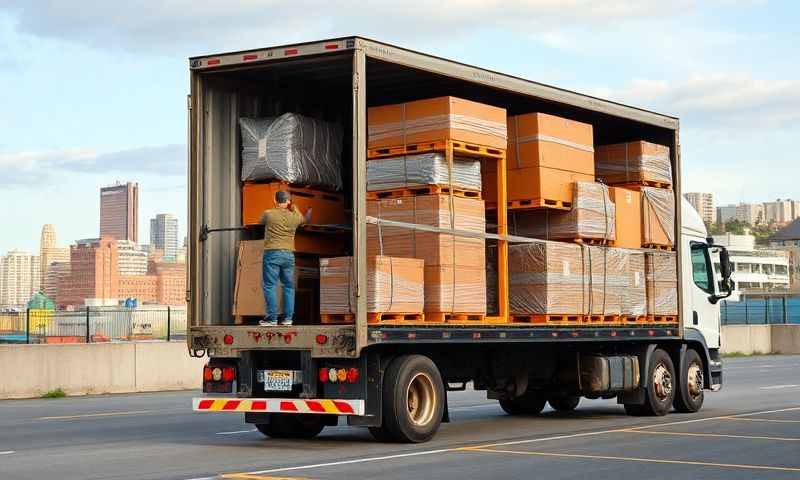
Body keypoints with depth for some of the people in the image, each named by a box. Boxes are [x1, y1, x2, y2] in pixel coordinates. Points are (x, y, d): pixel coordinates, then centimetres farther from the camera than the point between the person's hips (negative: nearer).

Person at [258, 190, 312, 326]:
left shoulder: (268, 214, -4)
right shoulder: (294, 217, 6)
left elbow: (261, 221, 19)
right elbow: (305, 219, 28)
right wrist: (294, 208, 41)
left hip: (272, 253, -4)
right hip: (289, 254, 4)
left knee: (269, 286, -1)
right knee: (289, 286, 12)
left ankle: (272, 318, -4)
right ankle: (288, 318, 11)